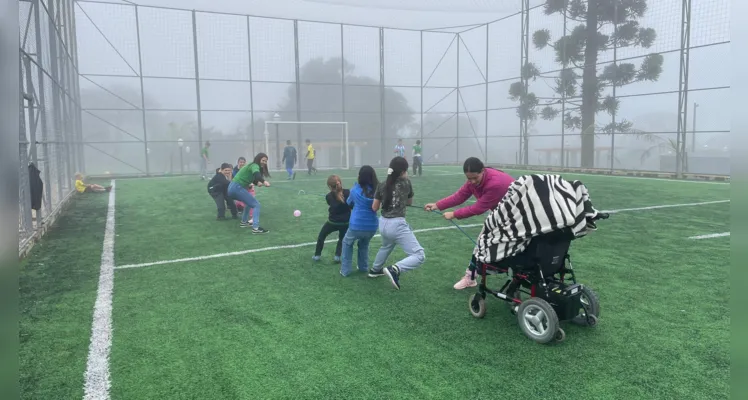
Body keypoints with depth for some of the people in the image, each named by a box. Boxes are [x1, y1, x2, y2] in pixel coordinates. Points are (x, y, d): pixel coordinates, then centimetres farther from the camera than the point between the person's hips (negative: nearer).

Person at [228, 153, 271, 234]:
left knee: (250, 202, 31)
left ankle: (244, 222, 38)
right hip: (237, 188, -10)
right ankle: (256, 228, -21)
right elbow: (256, 174, -31)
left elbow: (252, 178, 28)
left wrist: (257, 182, 7)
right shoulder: (255, 166, -9)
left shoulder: (252, 165, 20)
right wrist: (264, 181, -46)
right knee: (256, 205, -11)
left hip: (232, 187, 10)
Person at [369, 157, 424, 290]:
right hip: (397, 224, -6)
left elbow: (375, 208, 10)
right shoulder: (406, 183, -5)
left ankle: (375, 270, 56)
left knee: (386, 246, 39)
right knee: (419, 255, -6)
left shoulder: (382, 186, 3)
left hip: (383, 223, 7)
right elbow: (410, 202, 13)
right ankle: (394, 270, -25)